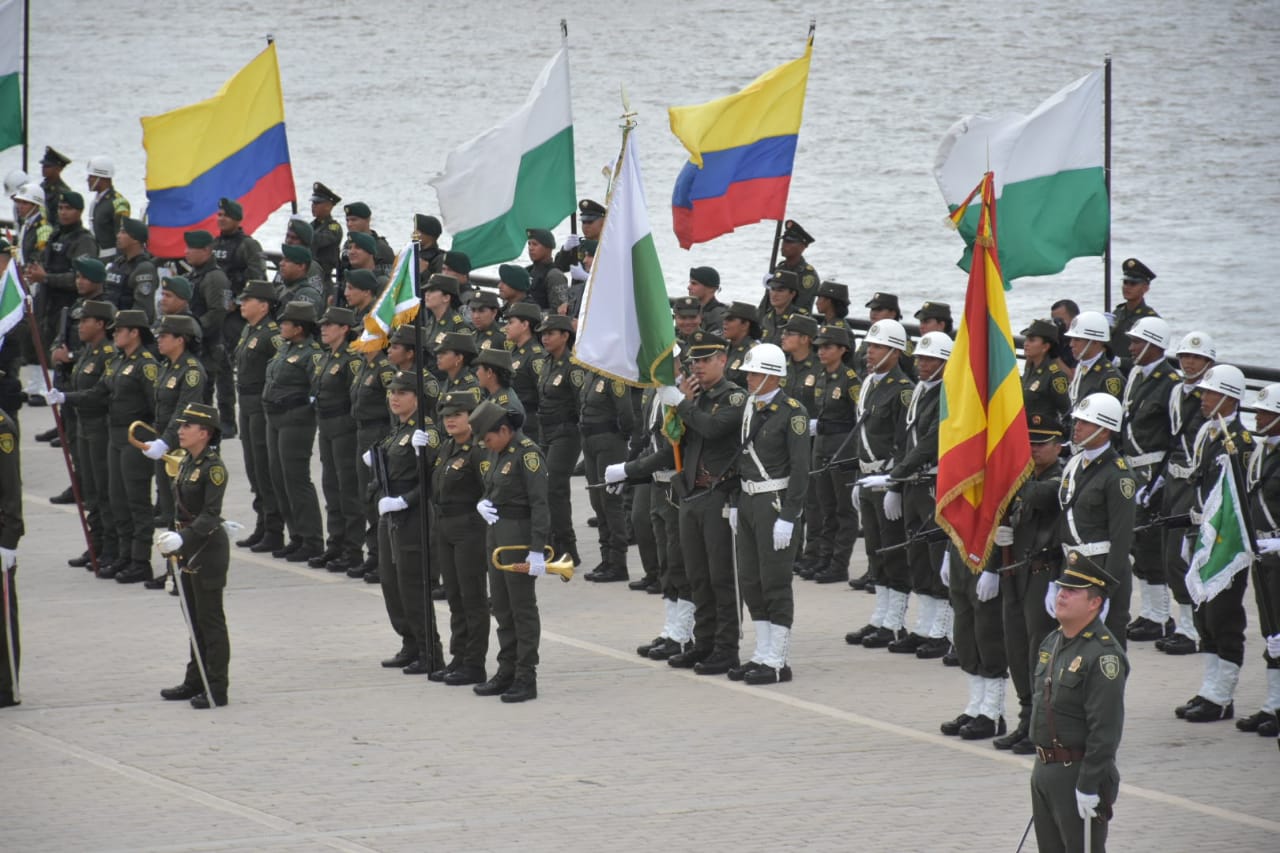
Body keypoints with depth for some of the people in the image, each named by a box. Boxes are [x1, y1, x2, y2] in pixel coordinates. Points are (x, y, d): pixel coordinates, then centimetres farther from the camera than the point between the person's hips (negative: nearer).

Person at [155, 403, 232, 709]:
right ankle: (195, 682, 24)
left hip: (208, 548, -9)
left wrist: (183, 539, -33)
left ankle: (217, 689, 1)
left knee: (210, 620, -3)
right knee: (194, 619, 16)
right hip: (187, 547, 9)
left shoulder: (213, 467, -17)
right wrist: (171, 537, 15)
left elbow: (210, 515, -24)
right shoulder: (187, 463, 10)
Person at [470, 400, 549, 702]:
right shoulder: (497, 452, 11)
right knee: (502, 607, 13)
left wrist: (537, 550, -23)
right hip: (496, 533, 9)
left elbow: (539, 504, -19)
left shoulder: (527, 453, -16)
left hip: (520, 535, -9)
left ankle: (526, 679, 0)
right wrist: (482, 504, 0)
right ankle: (507, 672, 21)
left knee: (523, 607, -4)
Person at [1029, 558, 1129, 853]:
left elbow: (1105, 729, -21)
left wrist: (1088, 787, -22)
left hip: (1078, 773, -9)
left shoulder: (1103, 654, -18)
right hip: (1044, 770, 9)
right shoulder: (1052, 643, 10)